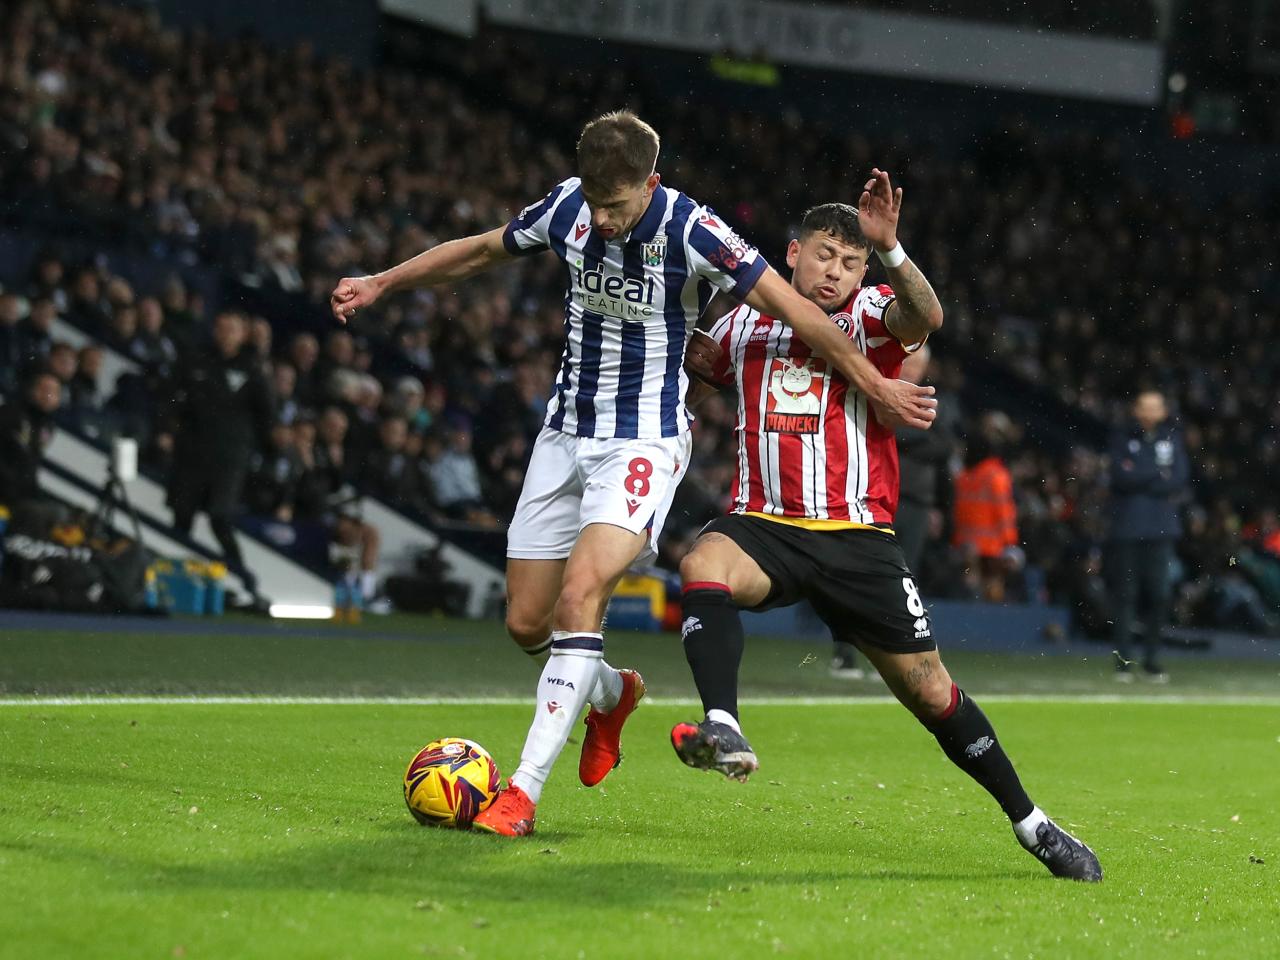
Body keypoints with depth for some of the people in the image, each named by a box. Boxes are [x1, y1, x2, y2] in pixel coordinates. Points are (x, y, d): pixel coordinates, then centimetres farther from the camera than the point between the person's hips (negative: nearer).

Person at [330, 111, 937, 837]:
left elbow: (795, 310, -12)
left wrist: (876, 384, -10)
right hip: (567, 432, 6)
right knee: (526, 622, 5)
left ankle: (526, 789, -22)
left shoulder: (692, 232, -18)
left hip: (645, 443, -6)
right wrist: (380, 284, 20)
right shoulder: (567, 209, -4)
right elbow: (480, 252, 15)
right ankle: (610, 692, 38)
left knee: (580, 595, -24)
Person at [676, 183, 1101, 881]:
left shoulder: (872, 315, 3)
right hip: (764, 527, 2)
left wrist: (888, 248, -37)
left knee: (930, 691, 0)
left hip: (857, 537, -1)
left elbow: (925, 316, -21)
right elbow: (680, 365, 30)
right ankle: (723, 732, -47)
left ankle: (1030, 823, 16)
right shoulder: (745, 325, 12)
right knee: (704, 564, -34)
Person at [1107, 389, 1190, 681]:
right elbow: (1121, 476, -8)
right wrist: (1159, 475, -4)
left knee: (1159, 594, -1)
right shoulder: (1122, 438, 6)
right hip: (1127, 528, -2)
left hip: (1161, 527, 2)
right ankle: (1123, 659, 0)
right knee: (1125, 594, -4)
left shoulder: (1172, 439, 12)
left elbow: (1180, 480, 0)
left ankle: (1153, 658, 7)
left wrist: (1139, 477, -6)